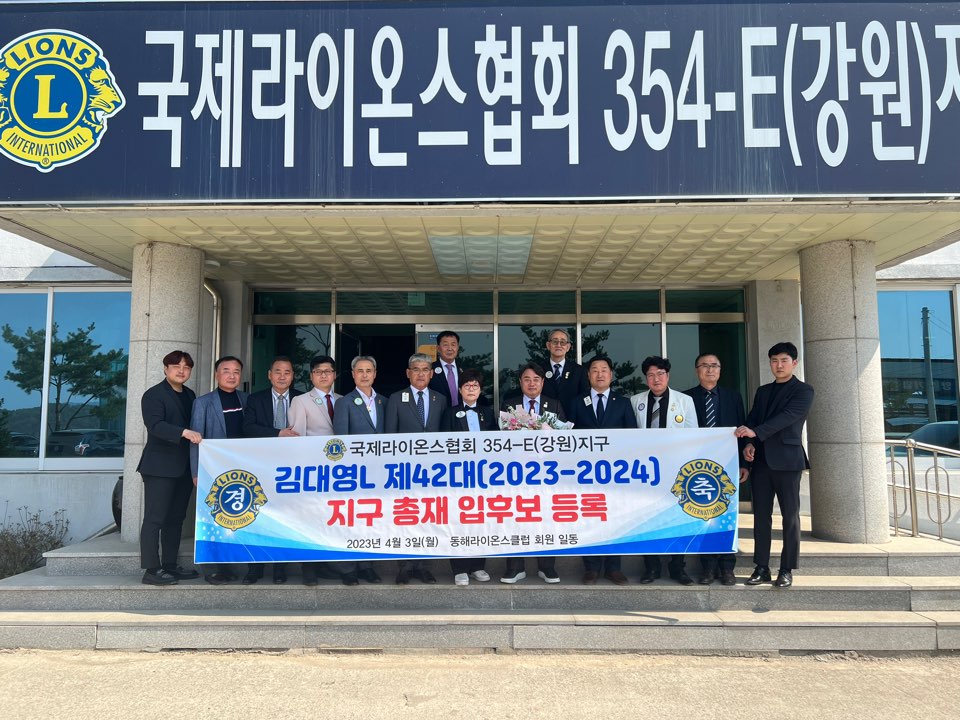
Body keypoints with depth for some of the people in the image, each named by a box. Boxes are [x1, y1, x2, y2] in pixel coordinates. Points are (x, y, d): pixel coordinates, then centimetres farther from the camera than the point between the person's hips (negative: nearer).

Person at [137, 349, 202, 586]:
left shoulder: (190, 395, 17)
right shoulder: (153, 395, -5)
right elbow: (155, 425, -19)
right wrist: (184, 432, -33)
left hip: (184, 468, 7)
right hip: (160, 466, -7)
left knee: (176, 518, 11)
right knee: (155, 518, -5)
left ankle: (170, 565, 18)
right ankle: (151, 570, -3)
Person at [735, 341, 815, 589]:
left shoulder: (803, 391, 0)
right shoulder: (762, 391, 18)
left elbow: (787, 416, -15)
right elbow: (752, 419, 14)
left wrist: (755, 432, -26)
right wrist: (749, 443, -6)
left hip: (786, 460, -5)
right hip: (761, 460, 5)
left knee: (790, 516, 1)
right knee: (761, 516, 6)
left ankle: (787, 570, 8)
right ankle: (762, 568, 12)